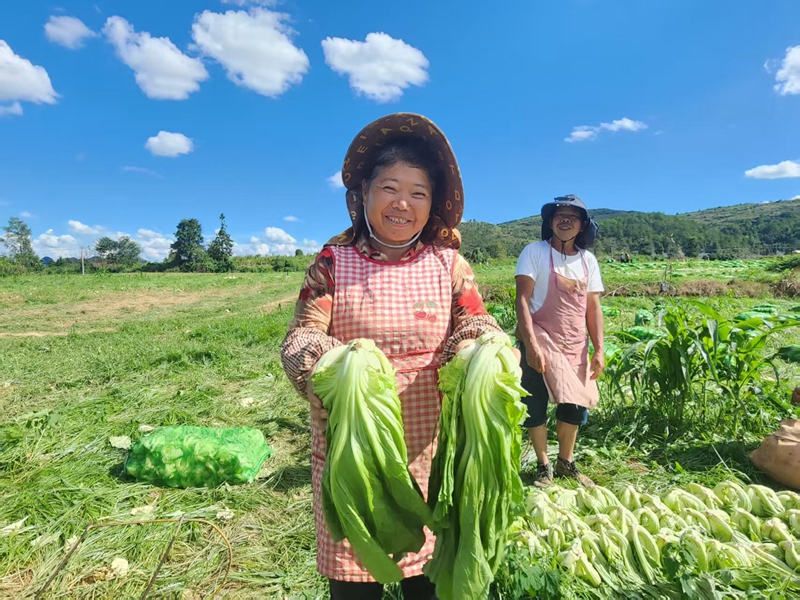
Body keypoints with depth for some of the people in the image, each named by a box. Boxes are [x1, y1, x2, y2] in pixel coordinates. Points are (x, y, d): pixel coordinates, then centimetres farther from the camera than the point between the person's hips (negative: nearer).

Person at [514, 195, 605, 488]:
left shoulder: (588, 260, 8)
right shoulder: (535, 252, -5)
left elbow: (593, 307, 10)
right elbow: (522, 300, -12)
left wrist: (599, 350, 3)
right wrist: (531, 344, -20)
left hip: (575, 345, 5)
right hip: (540, 342, -4)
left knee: (575, 405, 11)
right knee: (535, 406, 2)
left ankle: (566, 462, 31)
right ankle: (543, 466, 21)